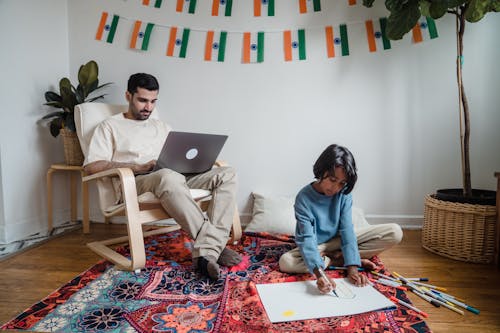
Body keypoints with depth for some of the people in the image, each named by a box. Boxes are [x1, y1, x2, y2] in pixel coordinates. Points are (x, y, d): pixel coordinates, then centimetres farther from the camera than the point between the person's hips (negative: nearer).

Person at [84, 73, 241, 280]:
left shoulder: (162, 127, 31)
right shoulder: (111, 126, 15)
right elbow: (91, 166, 1)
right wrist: (139, 167, -11)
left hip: (178, 179, 6)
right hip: (136, 184, -5)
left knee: (226, 174, -19)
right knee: (167, 176, -41)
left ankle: (207, 252, -33)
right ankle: (216, 244, -36)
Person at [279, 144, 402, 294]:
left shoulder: (344, 194, -13)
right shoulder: (304, 198, -24)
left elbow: (347, 230, -18)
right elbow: (307, 238, -30)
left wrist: (352, 267, -30)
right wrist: (319, 273, -46)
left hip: (339, 240, 3)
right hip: (316, 246, -2)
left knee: (395, 232, -14)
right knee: (285, 262, -36)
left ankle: (336, 256, -15)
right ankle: (337, 260, -16)